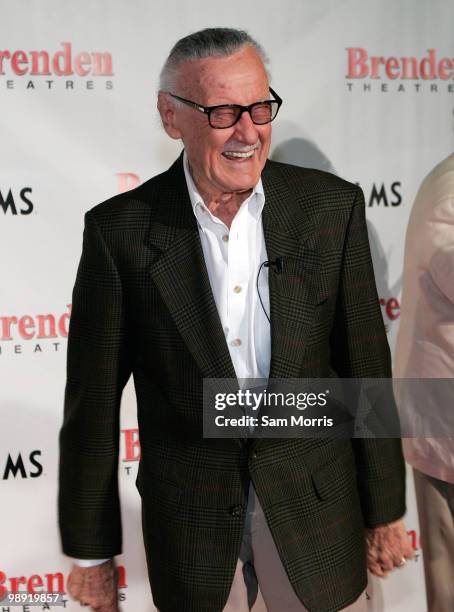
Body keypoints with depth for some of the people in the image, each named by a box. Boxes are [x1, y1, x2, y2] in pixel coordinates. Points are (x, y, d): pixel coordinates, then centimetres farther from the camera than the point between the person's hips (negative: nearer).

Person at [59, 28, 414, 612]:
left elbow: (366, 367, -2)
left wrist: (384, 511, 4)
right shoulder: (120, 230, -11)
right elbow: (93, 400, -6)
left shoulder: (332, 207, -7)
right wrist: (91, 551, -1)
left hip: (316, 504, 1)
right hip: (189, 518, -1)